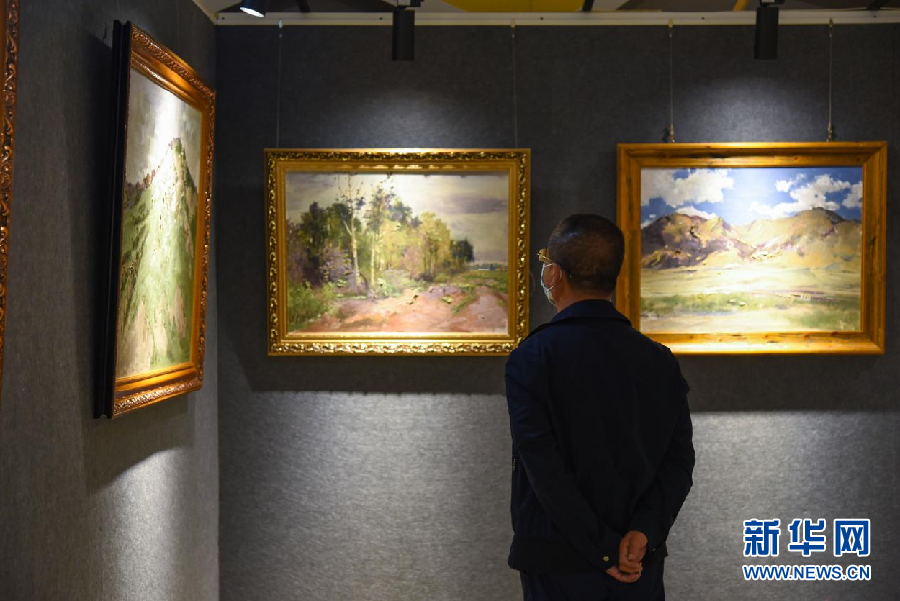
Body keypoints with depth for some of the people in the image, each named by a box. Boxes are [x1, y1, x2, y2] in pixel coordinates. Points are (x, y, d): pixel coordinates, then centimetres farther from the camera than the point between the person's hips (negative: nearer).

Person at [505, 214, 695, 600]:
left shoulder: (531, 358, -11)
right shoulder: (660, 360, 2)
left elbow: (543, 465, -17)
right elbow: (679, 460, -4)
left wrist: (605, 549, -14)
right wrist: (644, 531, -12)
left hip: (559, 566, -4)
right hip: (641, 565, 4)